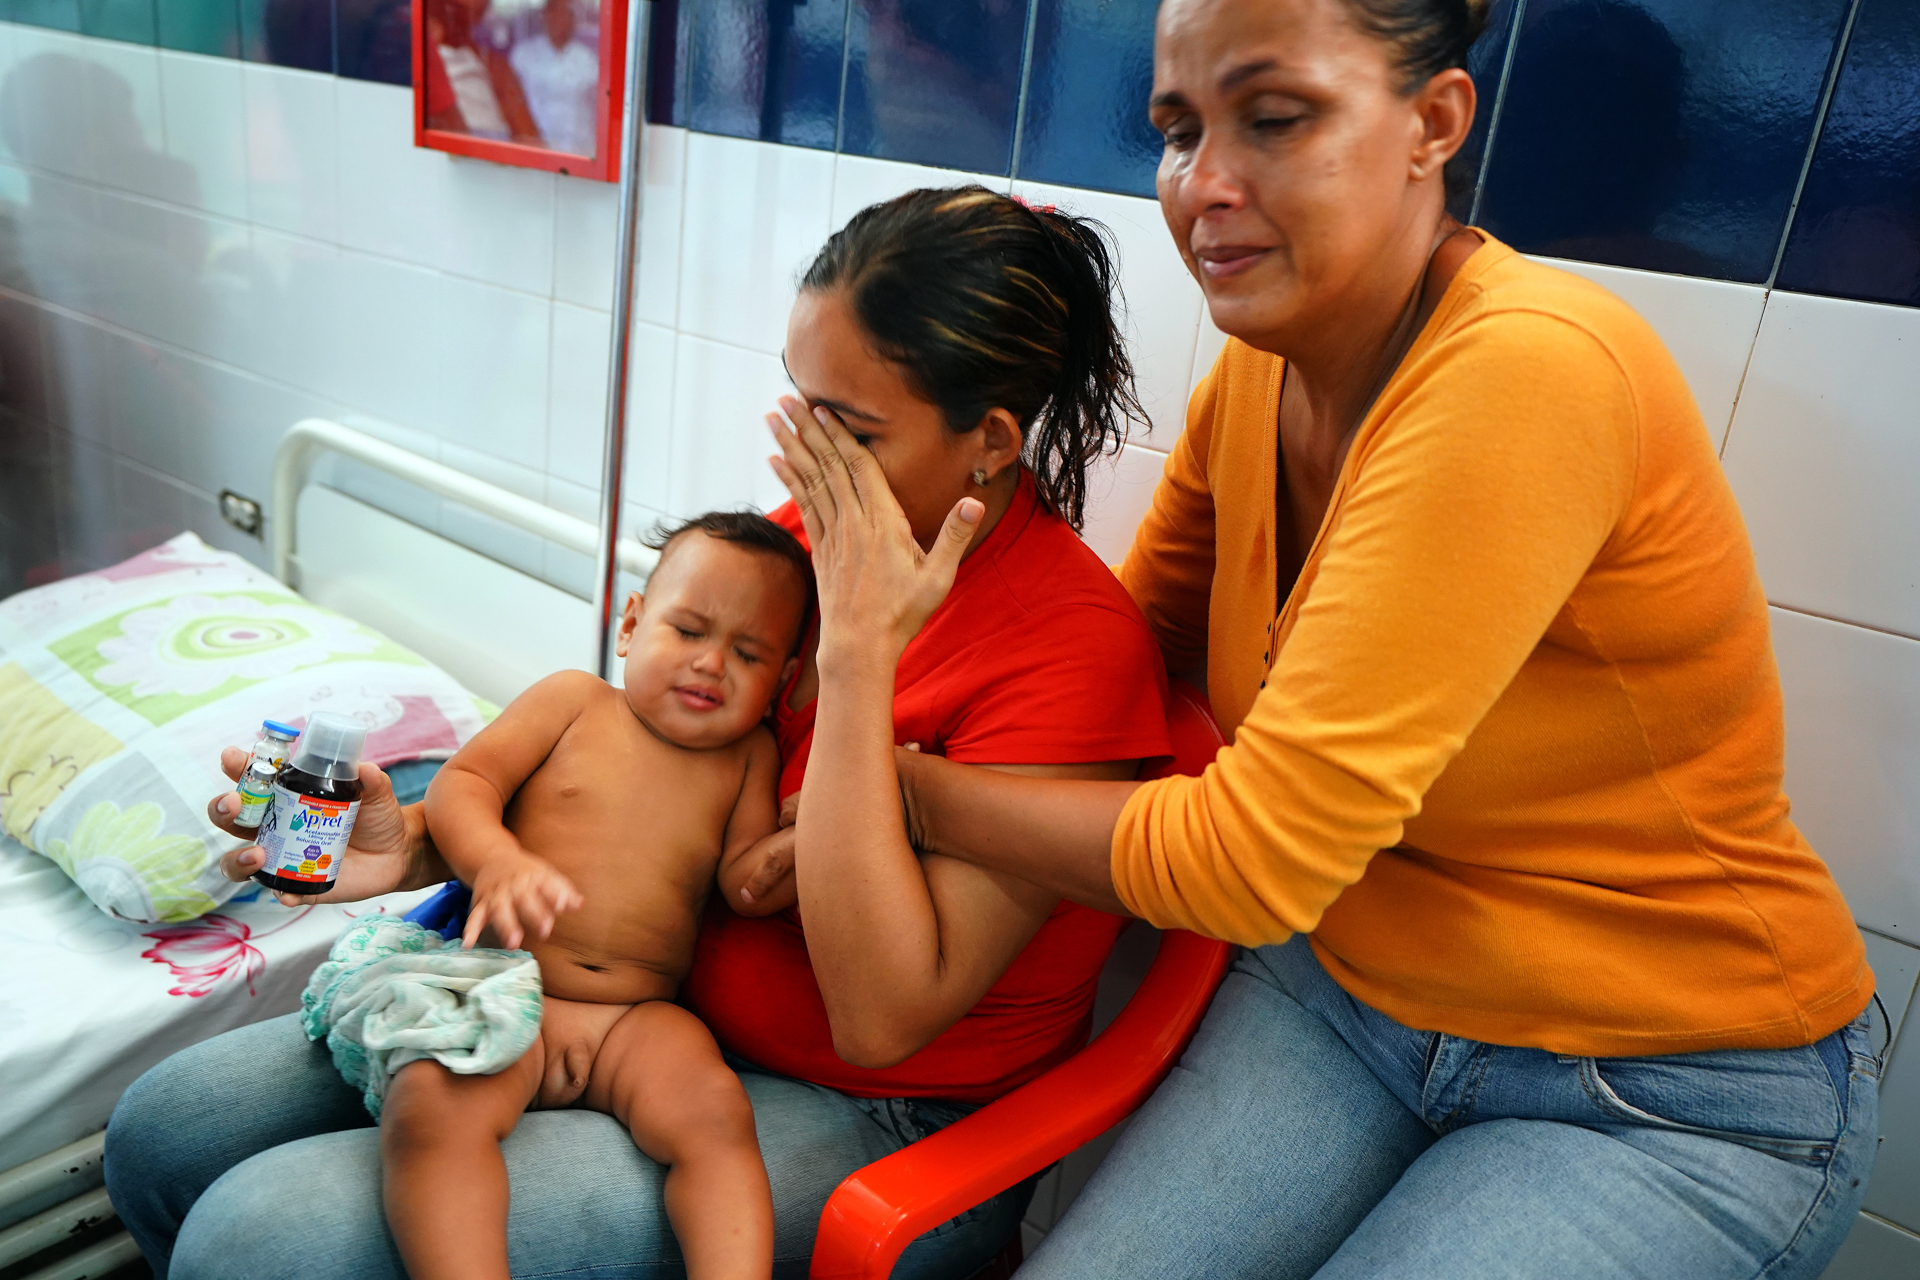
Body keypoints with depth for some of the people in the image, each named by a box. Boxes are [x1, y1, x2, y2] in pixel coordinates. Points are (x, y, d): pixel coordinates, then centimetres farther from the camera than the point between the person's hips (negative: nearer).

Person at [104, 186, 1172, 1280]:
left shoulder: (1075, 647, -23)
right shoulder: (806, 533, -2)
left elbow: (880, 1017, -25)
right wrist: (421, 843, -10)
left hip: (871, 1132, -6)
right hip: (671, 1000, 7)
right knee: (163, 1131, 6)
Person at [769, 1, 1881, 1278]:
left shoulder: (1530, 370, -28)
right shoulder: (1253, 372, -5)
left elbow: (1251, 853, -29)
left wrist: (909, 791, -17)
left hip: (1673, 1105, -5)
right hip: (1346, 992, 5)